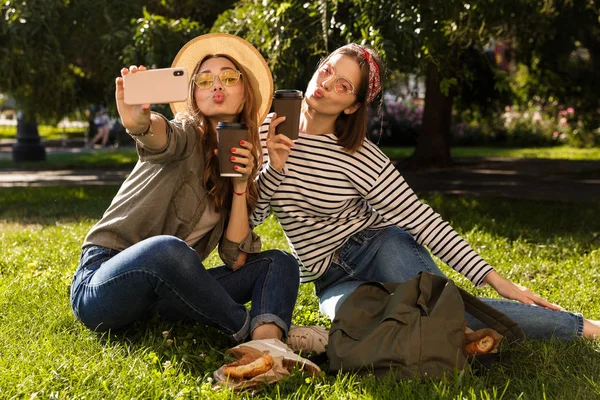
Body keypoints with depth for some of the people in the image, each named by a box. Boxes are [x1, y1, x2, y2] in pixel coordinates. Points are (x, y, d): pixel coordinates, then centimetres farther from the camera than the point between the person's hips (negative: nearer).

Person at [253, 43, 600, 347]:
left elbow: (420, 218, -14)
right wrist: (273, 169, -23)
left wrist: (496, 280, -17)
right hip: (332, 280, 2)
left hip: (380, 248, -2)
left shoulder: (358, 155, -14)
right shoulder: (269, 131, -4)